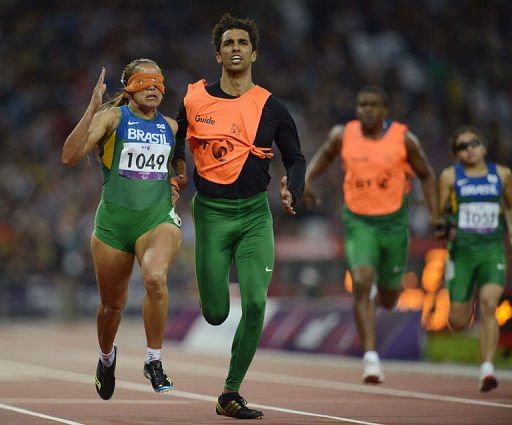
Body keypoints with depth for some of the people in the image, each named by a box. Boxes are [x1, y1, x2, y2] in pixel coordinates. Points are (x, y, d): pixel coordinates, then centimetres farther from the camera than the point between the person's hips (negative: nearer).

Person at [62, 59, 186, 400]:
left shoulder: (171, 127, 9)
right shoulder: (113, 117, -4)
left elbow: (183, 171, 28)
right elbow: (70, 157, -19)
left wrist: (177, 184, 6)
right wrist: (92, 110, -25)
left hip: (158, 218, 1)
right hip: (114, 220, -1)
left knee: (155, 277, -31)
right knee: (113, 303, 13)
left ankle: (154, 361, -18)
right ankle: (107, 356, 46)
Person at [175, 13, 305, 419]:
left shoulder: (271, 107, 0)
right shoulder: (194, 100, 0)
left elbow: (296, 158, 8)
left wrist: (291, 191, -10)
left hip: (254, 214, 0)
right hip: (211, 213, 0)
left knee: (255, 304, -14)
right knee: (215, 314, 0)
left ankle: (231, 394, -1)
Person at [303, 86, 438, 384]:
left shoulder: (404, 139, -6)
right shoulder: (343, 135, -2)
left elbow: (426, 175, 5)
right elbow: (325, 155, 19)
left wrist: (436, 217, -2)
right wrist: (307, 178, 1)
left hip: (394, 222, 0)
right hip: (358, 222, 0)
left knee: (388, 300, 11)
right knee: (362, 284, -21)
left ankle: (382, 291, 52)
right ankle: (371, 358, -18)